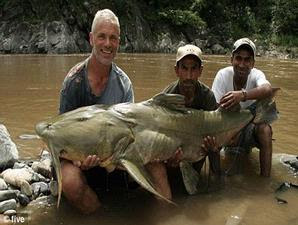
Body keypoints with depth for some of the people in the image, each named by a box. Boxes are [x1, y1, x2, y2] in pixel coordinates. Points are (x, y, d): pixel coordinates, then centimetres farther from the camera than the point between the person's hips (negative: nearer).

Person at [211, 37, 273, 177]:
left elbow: (268, 90, -44)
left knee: (265, 129, -31)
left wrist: (242, 95, -64)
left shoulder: (256, 75, -19)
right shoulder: (223, 75, -18)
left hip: (250, 126, -1)